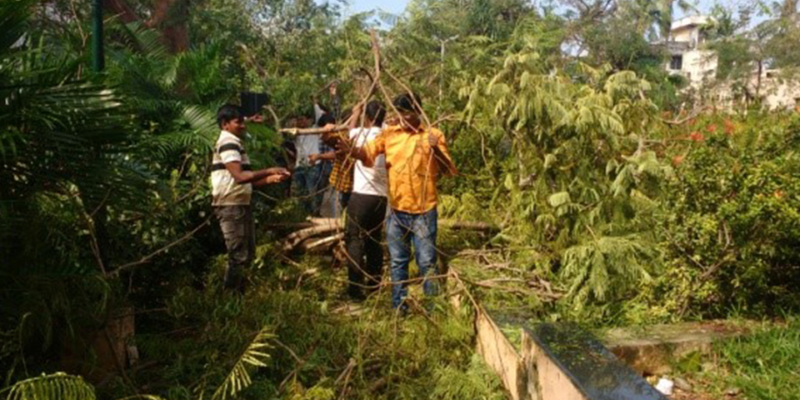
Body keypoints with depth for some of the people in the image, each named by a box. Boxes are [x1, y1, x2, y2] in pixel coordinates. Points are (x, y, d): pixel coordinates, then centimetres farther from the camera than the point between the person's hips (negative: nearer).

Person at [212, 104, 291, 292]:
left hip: (240, 204, 10)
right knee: (238, 256, -6)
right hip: (230, 206, -10)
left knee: (247, 253, 16)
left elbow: (245, 180, 18)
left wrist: (270, 179, 4)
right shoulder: (228, 143, -13)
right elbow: (239, 176, -25)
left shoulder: (235, 143, 19)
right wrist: (269, 171, -23)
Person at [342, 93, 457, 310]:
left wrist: (436, 149, -22)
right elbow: (367, 153, -6)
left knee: (427, 261, 3)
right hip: (396, 210, 3)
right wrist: (349, 148, -26)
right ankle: (399, 306, 26)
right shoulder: (389, 133, 3)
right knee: (398, 261, 13)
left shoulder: (433, 135, -4)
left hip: (423, 211, -3)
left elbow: (449, 171, -6)